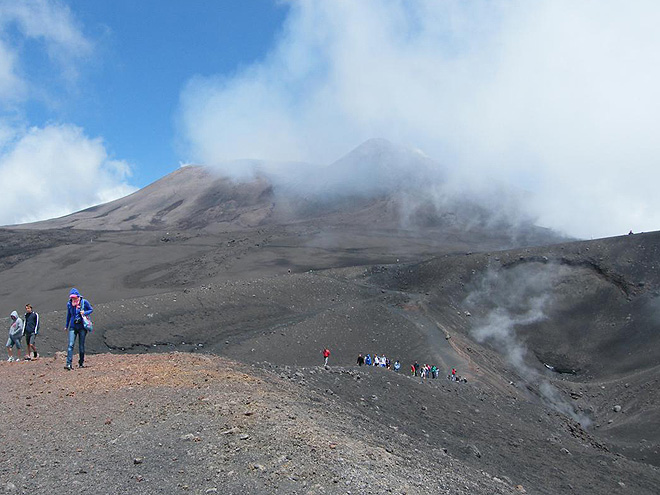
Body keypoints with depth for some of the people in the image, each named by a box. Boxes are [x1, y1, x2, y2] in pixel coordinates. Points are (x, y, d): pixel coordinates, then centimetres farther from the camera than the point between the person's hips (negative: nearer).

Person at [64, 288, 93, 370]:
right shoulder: (69, 304, 4)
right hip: (73, 327, 2)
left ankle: (81, 363, 19)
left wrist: (85, 312, -13)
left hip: (82, 326, -1)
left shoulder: (84, 302, -5)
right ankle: (68, 364, -17)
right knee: (70, 345, -12)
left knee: (81, 346, 4)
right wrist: (66, 326, 24)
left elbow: (91, 309, 7)